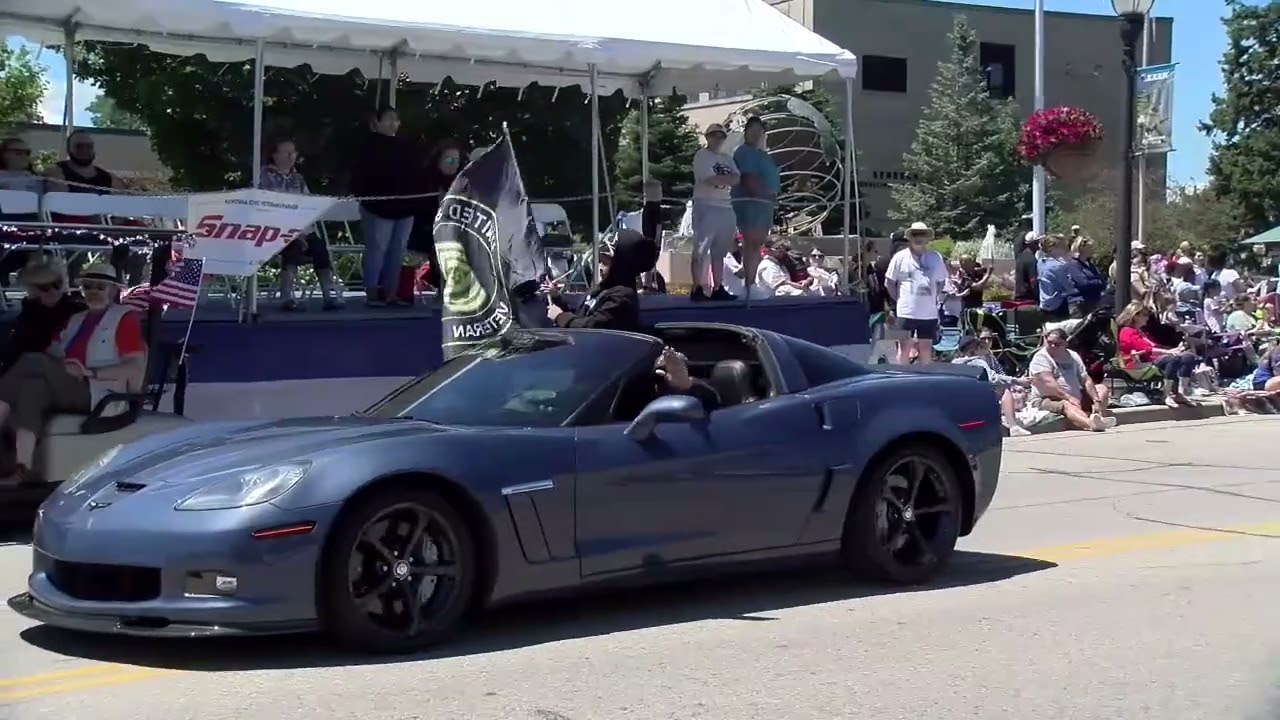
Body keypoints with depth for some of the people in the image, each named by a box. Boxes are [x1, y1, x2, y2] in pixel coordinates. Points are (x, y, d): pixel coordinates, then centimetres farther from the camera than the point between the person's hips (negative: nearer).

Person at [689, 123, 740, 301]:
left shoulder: (727, 159, 19)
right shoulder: (701, 156, -1)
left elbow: (737, 179, 3)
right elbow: (712, 180, -14)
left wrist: (719, 179, -12)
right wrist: (727, 178, 1)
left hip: (726, 207, 7)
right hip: (706, 206, -7)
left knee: (719, 252, 7)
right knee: (701, 250, -10)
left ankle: (718, 289, 8)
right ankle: (698, 289, -11)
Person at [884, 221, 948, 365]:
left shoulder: (935, 258, 4)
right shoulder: (900, 257, -3)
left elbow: (941, 281, 15)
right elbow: (889, 283, 3)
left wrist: (932, 298, 7)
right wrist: (899, 299, 1)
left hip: (929, 312, 2)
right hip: (906, 311, -2)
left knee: (926, 348, 9)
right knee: (905, 347, 3)